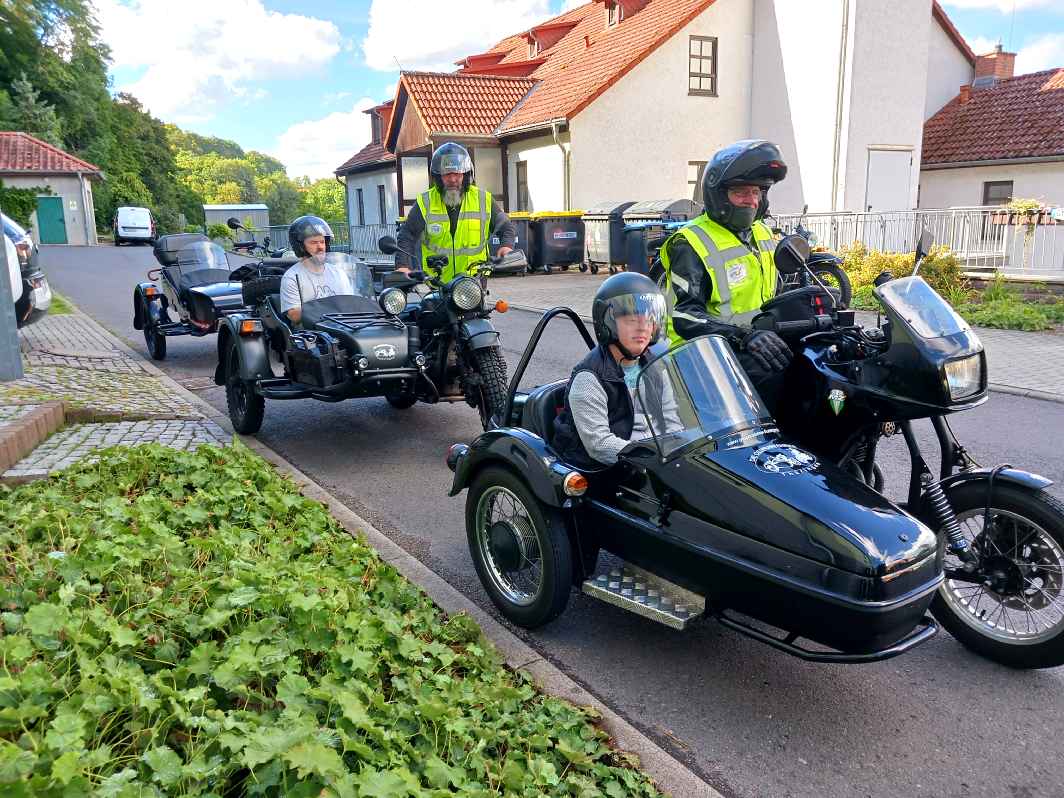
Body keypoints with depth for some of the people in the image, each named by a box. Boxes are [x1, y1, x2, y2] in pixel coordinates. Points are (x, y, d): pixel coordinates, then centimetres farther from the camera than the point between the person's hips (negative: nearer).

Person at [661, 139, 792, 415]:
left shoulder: (763, 234, 18)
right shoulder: (691, 243, -10)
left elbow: (776, 294, 29)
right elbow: (685, 317, -20)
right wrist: (744, 336, -32)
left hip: (757, 346, 9)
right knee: (780, 378, -32)